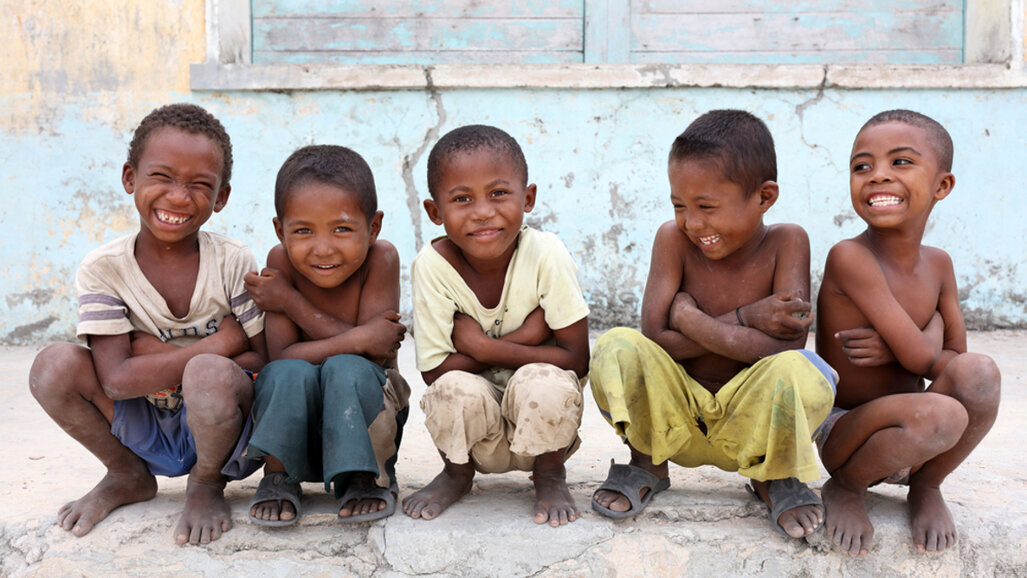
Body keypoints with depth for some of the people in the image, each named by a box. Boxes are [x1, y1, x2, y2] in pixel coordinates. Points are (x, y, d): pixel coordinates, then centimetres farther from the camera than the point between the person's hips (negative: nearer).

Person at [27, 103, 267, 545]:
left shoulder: (233, 264, -12)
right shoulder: (103, 269, -10)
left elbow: (268, 361, -12)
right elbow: (116, 380, -19)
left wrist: (159, 358, -19)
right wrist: (219, 344, -22)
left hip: (223, 429, -2)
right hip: (145, 435, 2)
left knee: (209, 375, -36)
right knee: (54, 366, -20)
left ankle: (207, 485, -1)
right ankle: (127, 476, 8)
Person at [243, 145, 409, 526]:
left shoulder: (381, 258, -16)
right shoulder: (282, 261, -13)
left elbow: (373, 357, -23)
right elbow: (283, 356, -20)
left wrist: (291, 301, -21)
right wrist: (359, 339, -30)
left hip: (364, 419, 0)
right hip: (294, 424, 1)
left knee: (348, 369, -30)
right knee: (291, 373, -29)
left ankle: (370, 478, -11)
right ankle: (277, 477, -10)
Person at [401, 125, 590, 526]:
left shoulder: (546, 255, -20)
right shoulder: (433, 266, -18)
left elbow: (576, 359, -19)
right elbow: (436, 371, -17)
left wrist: (482, 346, -24)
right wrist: (523, 337, -23)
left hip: (543, 423, -1)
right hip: (479, 434, 1)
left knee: (544, 383, -32)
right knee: (456, 389, -30)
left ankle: (550, 475, 1)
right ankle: (457, 474, 5)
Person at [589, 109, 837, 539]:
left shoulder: (786, 242, -12)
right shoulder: (674, 238, -10)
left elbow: (788, 345, -24)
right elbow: (656, 337, -18)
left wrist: (692, 320, -22)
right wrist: (746, 320, -23)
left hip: (750, 422, -1)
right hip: (674, 419, 1)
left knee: (799, 374, -32)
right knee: (616, 348, -24)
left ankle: (774, 478, 0)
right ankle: (647, 464, 2)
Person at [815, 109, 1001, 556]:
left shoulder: (938, 264, 2)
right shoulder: (850, 257, -20)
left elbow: (956, 355, 0)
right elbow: (921, 359, -21)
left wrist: (896, 345, -17)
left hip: (910, 437, 5)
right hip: (843, 431, -5)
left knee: (979, 374, -24)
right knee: (941, 414, -35)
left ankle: (926, 489, 3)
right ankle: (845, 489, -4)